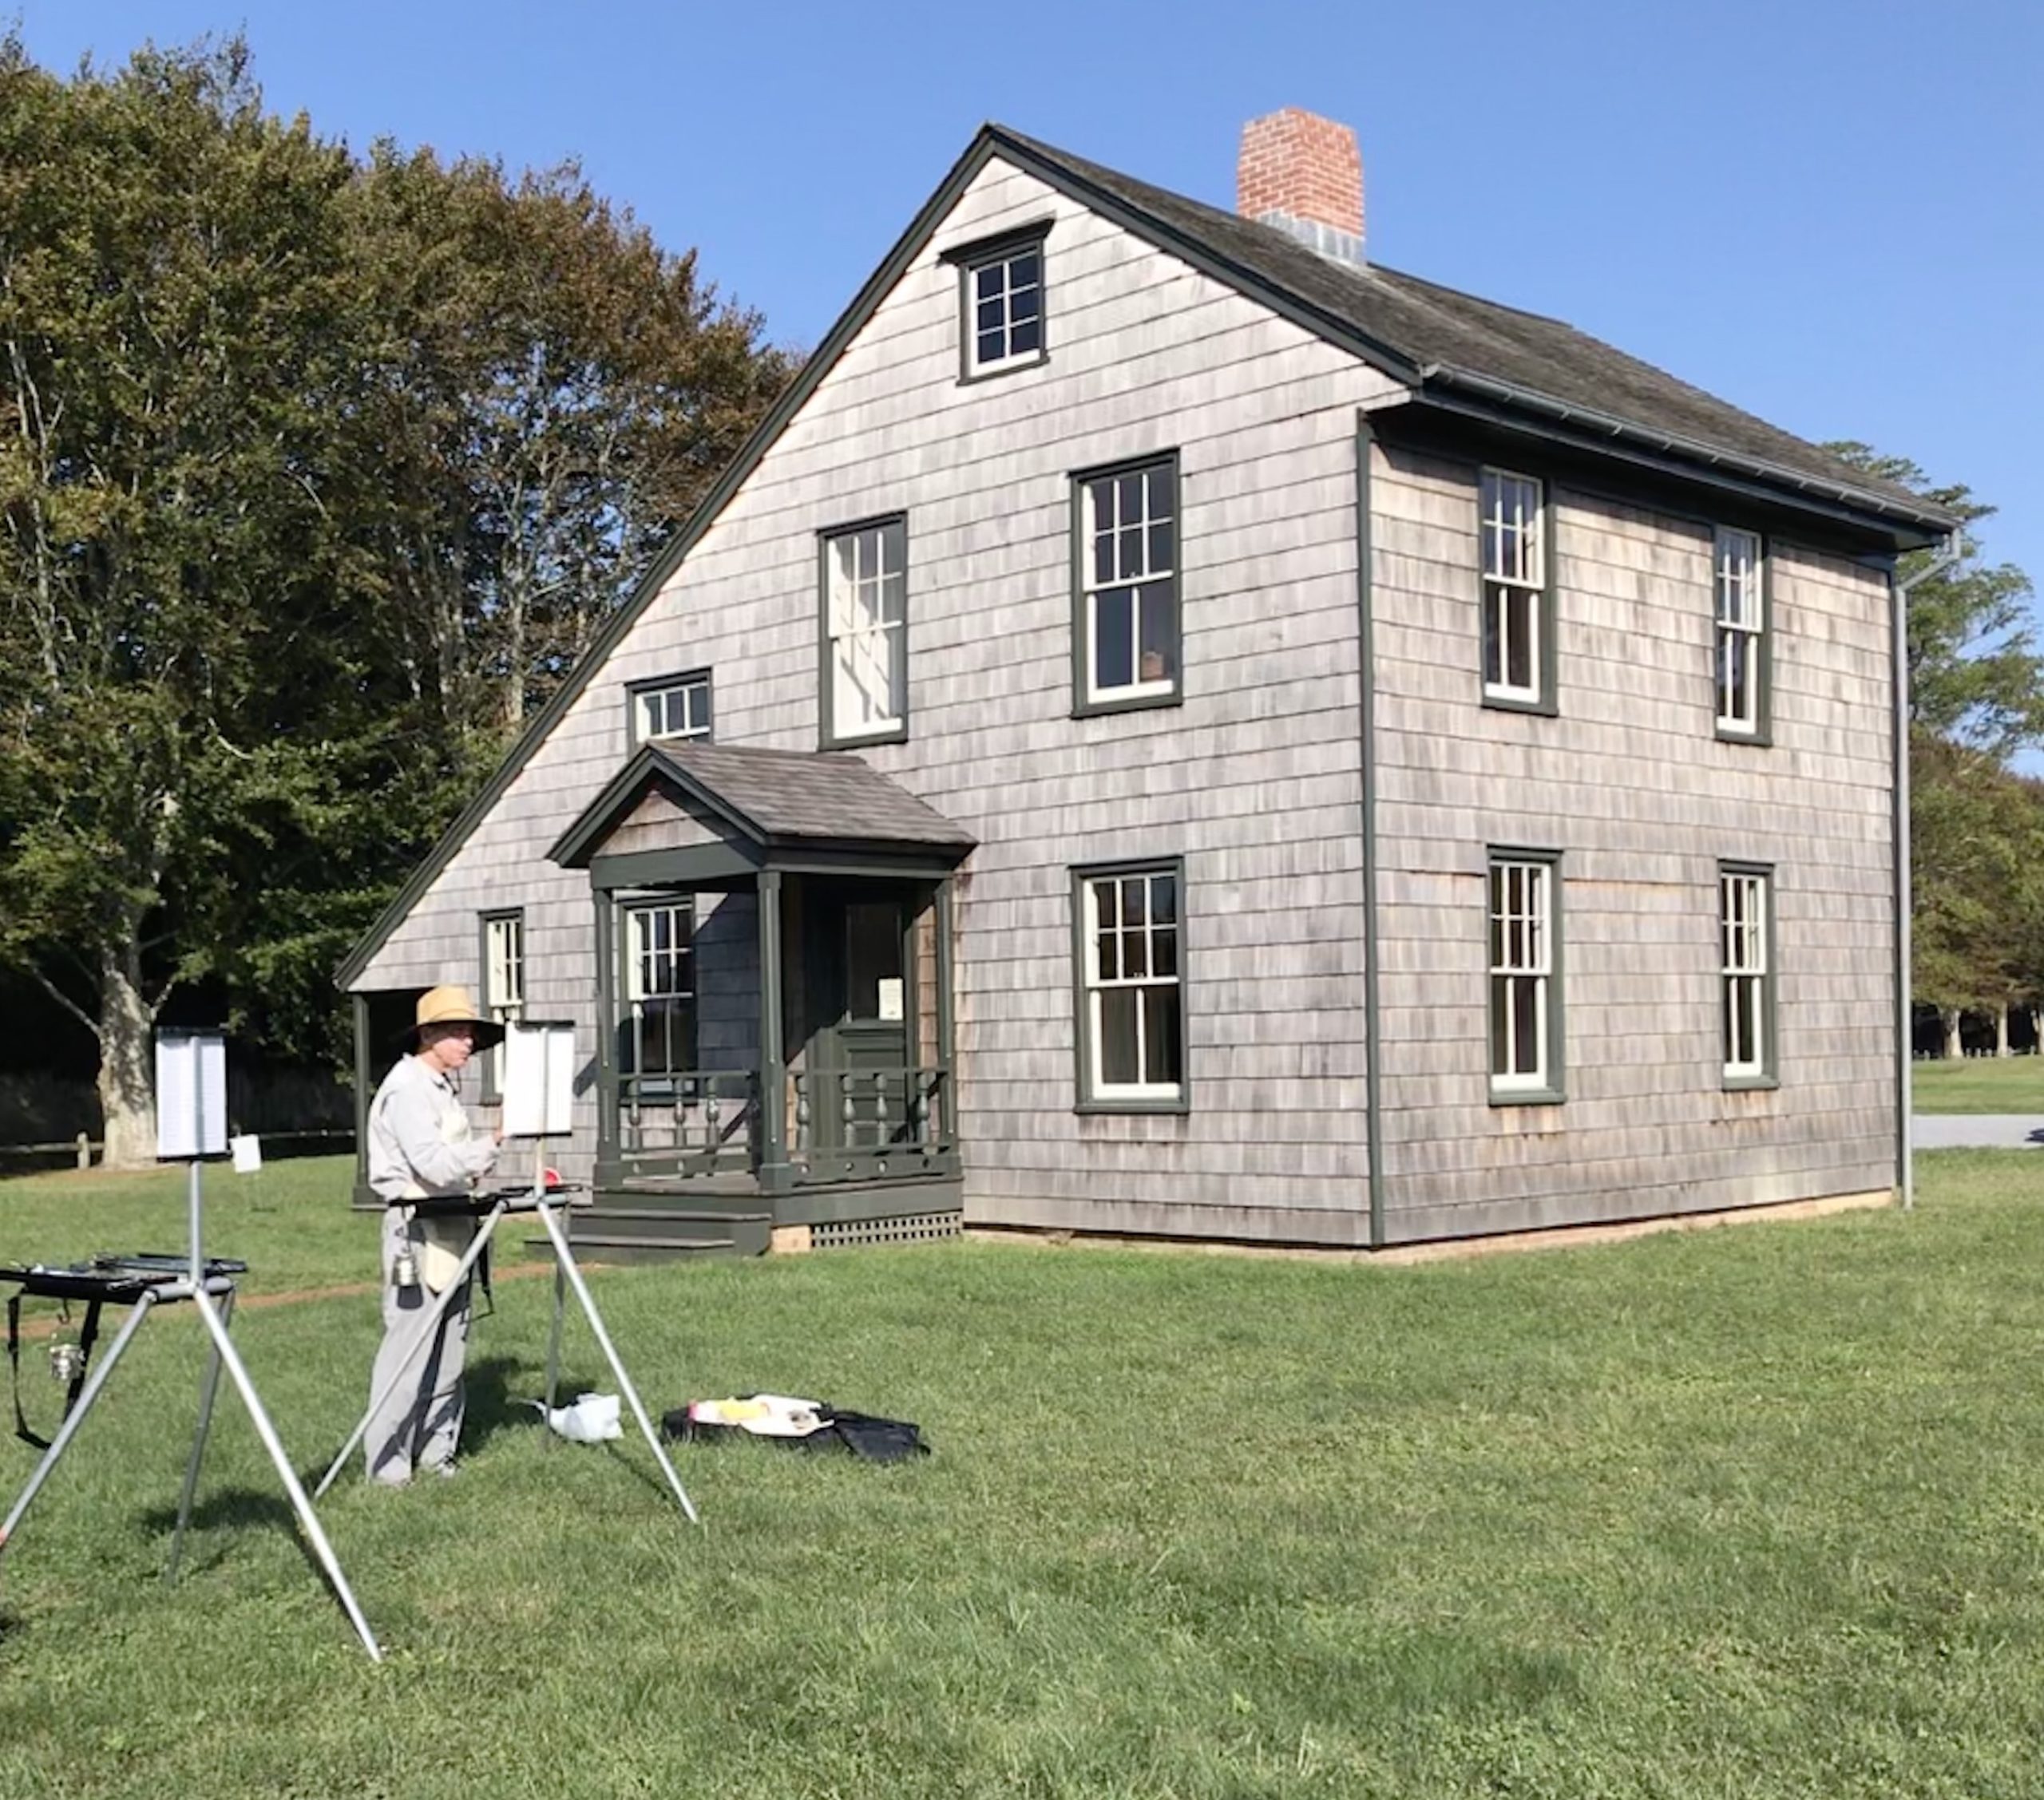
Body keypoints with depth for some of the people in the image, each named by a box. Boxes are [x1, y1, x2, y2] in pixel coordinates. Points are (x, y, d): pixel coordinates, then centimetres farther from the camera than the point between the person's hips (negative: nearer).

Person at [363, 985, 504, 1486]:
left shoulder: (444, 1088, 19)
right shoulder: (406, 1088, -12)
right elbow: (434, 1164, -22)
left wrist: (476, 1170, 11)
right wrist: (491, 1146, -22)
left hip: (452, 1228, 10)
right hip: (417, 1230, -10)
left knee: (450, 1346, 11)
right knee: (408, 1346, -8)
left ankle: (436, 1449, 18)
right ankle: (387, 1462, -2)